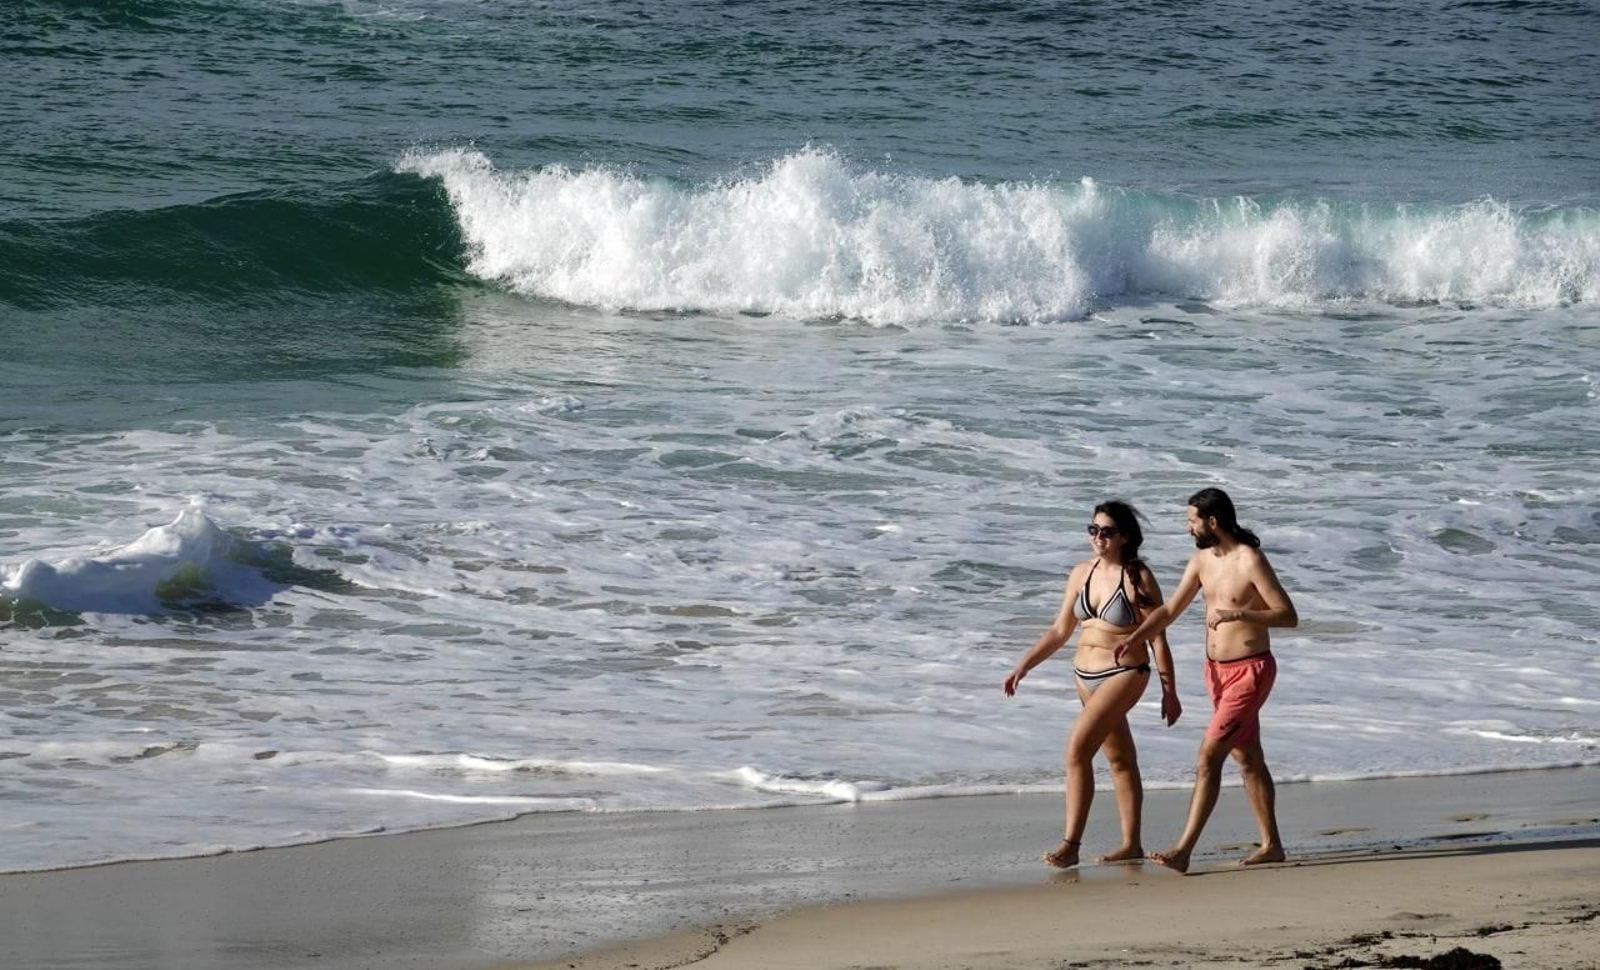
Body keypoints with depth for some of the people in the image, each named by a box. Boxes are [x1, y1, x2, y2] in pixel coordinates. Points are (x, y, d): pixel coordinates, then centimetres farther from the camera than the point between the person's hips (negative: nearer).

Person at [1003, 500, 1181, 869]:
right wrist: (1024, 665, 6)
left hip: (1124, 674, -7)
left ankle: (1071, 844, -18)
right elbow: (1060, 630, 14)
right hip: (1086, 675, 7)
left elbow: (1158, 638, -8)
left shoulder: (1138, 578, -12)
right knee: (1119, 758, 16)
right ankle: (1131, 845, 24)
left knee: (1078, 749, -19)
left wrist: (1169, 692, -7)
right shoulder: (1082, 573, 6)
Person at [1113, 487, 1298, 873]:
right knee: (1247, 758, 15)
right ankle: (1271, 845, 24)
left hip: (1250, 671, -8)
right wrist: (1134, 638, -1)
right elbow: (1170, 609, 13)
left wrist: (1238, 613, -31)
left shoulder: (1250, 561, -18)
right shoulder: (1202, 559, 6)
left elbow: (1288, 616, -19)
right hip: (1217, 669, 8)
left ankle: (1183, 850, -17)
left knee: (1208, 757, -14)